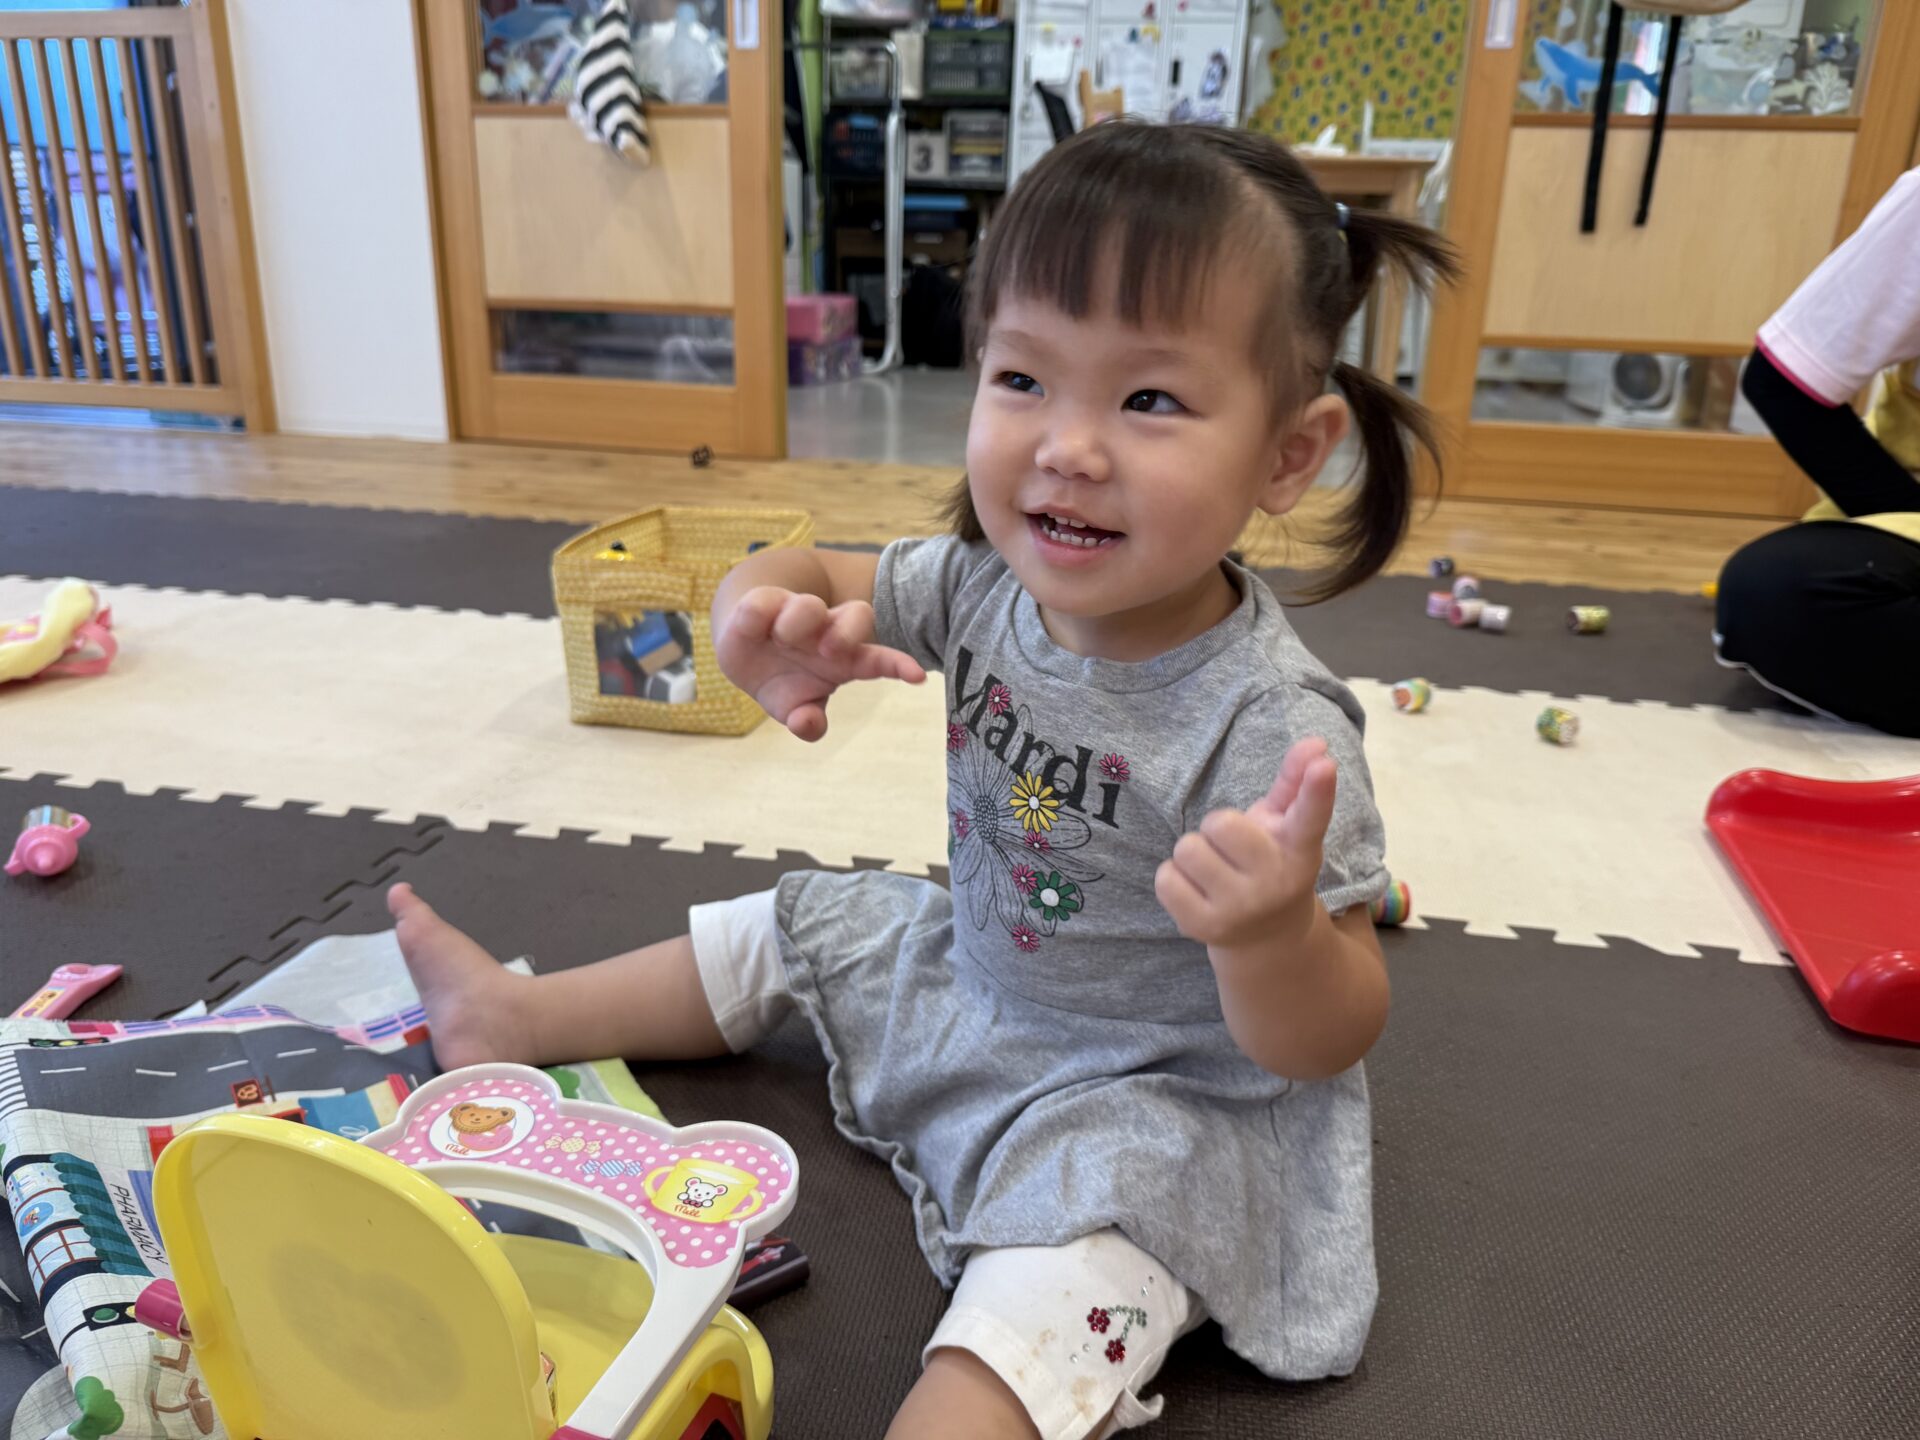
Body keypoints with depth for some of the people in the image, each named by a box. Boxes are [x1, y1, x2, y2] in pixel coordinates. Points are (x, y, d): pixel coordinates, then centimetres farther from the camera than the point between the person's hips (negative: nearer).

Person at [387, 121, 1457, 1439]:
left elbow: (1330, 1042, -25)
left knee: (1047, 1299, -33)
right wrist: (775, 621, -26)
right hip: (967, 973, 7)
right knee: (783, 932, 20)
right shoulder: (988, 586, -15)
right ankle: (512, 1015, 40)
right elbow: (801, 577, 0)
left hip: (1146, 1095, -6)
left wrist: (1275, 934, -49)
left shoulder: (1269, 727, -32)